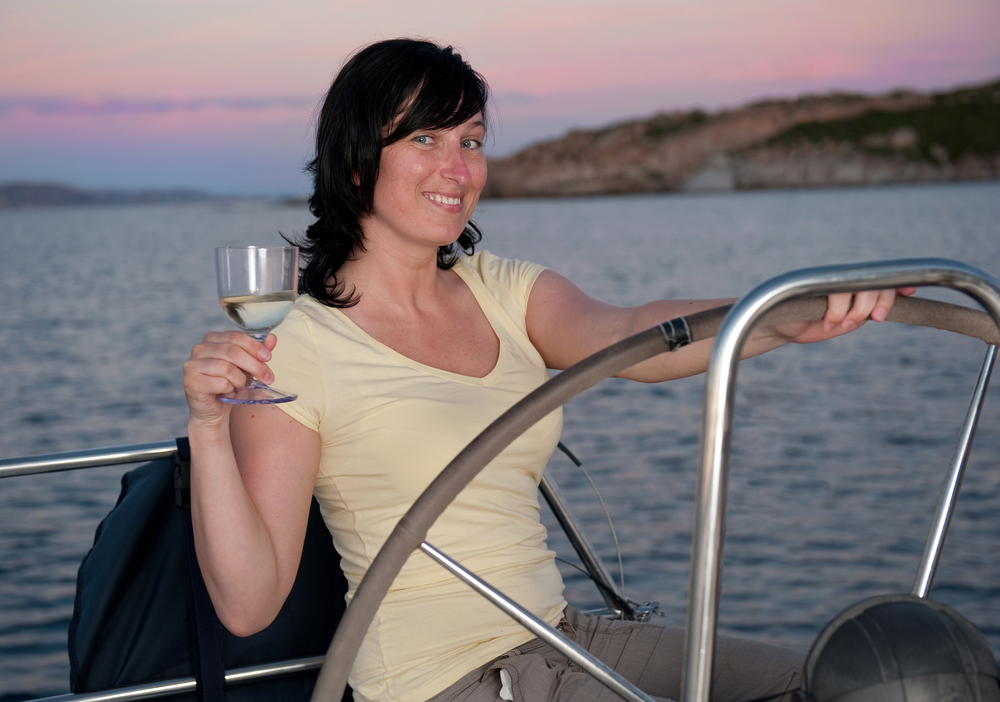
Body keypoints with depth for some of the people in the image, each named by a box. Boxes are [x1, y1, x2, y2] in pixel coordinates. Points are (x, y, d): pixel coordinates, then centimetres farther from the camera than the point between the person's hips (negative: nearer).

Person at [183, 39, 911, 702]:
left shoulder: (503, 291, 8)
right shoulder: (295, 347, -10)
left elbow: (632, 338, -15)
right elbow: (248, 605, -14)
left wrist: (793, 316, -33)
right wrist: (209, 428, -29)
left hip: (564, 639, 7)